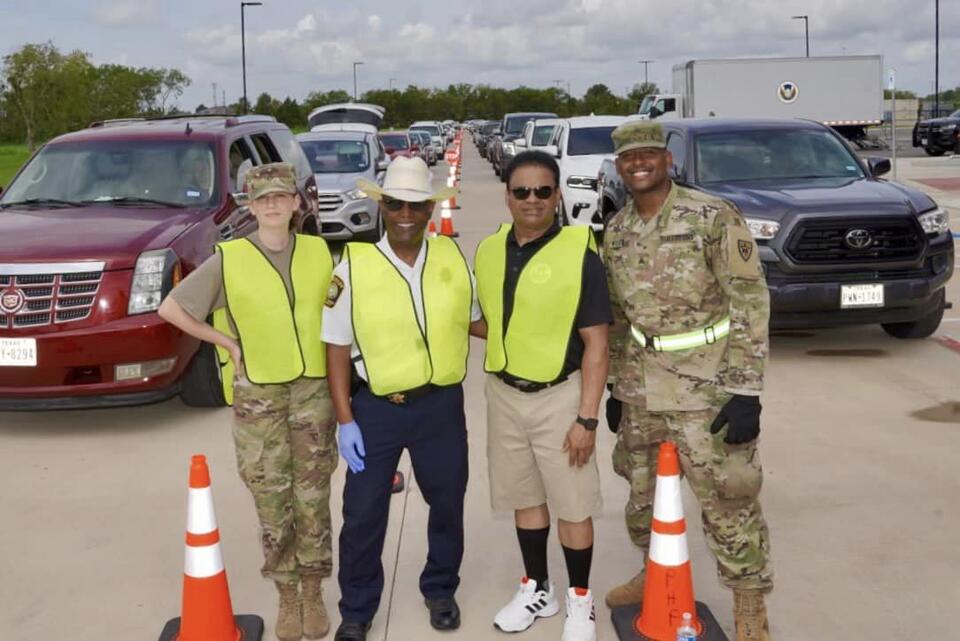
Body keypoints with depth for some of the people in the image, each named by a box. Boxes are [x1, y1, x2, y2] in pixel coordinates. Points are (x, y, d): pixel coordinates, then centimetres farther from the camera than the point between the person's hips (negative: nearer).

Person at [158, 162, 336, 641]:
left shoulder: (319, 252, 1)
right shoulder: (228, 260, -7)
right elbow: (170, 308, -1)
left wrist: (339, 373, 5)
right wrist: (226, 342, -4)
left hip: (314, 389, 2)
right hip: (257, 394, -1)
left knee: (313, 498, 8)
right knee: (272, 502, 6)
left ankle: (313, 591, 24)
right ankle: (287, 596, 23)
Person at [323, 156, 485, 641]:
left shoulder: (453, 257, -1)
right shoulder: (353, 267, -9)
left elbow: (475, 321, 13)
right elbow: (337, 349, -5)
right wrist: (344, 420, -8)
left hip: (442, 404, 3)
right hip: (376, 409, -2)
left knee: (447, 503, 17)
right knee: (363, 513, 8)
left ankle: (441, 591, 41)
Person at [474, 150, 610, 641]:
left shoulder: (579, 254, -14)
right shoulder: (488, 251, 2)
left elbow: (596, 343, -13)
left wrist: (587, 417, -15)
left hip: (559, 396, -5)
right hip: (504, 393, 5)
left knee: (572, 505, 6)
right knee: (525, 497, 17)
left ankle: (580, 600, 25)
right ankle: (537, 589, 35)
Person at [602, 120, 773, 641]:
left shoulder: (713, 217, -12)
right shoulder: (616, 232, 7)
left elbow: (750, 304, -13)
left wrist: (745, 392, -17)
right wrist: (615, 387, 15)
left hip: (707, 385, -6)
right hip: (639, 389, 6)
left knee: (727, 499, 2)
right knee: (643, 491, 18)